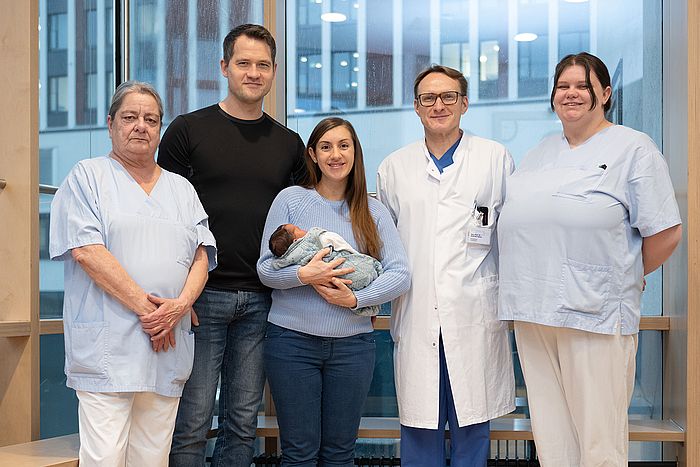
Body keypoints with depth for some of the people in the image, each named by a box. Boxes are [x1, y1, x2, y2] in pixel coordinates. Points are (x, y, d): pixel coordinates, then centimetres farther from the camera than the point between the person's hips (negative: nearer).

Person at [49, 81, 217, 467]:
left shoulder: (181, 189, 19)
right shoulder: (87, 177, 4)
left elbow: (202, 254, 11)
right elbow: (87, 250, -8)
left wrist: (180, 304, -9)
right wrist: (144, 306, -14)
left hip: (168, 345, 5)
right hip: (107, 346, -4)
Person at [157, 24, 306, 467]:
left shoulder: (289, 143, 12)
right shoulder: (188, 130, 1)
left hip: (261, 298, 3)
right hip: (202, 294, -3)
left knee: (243, 422, 10)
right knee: (192, 423, -1)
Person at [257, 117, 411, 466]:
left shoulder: (372, 212, 7)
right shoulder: (290, 199, 2)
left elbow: (401, 274, -1)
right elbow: (265, 268, -2)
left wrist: (355, 299, -15)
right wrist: (304, 275, -21)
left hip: (352, 343, 2)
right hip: (293, 340, -2)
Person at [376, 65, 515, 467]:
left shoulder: (496, 158, 6)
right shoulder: (394, 167, 12)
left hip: (475, 316, -1)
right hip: (416, 317, 2)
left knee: (472, 425, 6)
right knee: (419, 425, 6)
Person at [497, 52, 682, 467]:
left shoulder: (633, 148, -1)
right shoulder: (541, 153, 18)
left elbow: (666, 232, -4)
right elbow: (518, 221, 24)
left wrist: (627, 277, 5)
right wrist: (535, 286, 12)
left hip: (596, 316, -6)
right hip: (533, 313, 6)